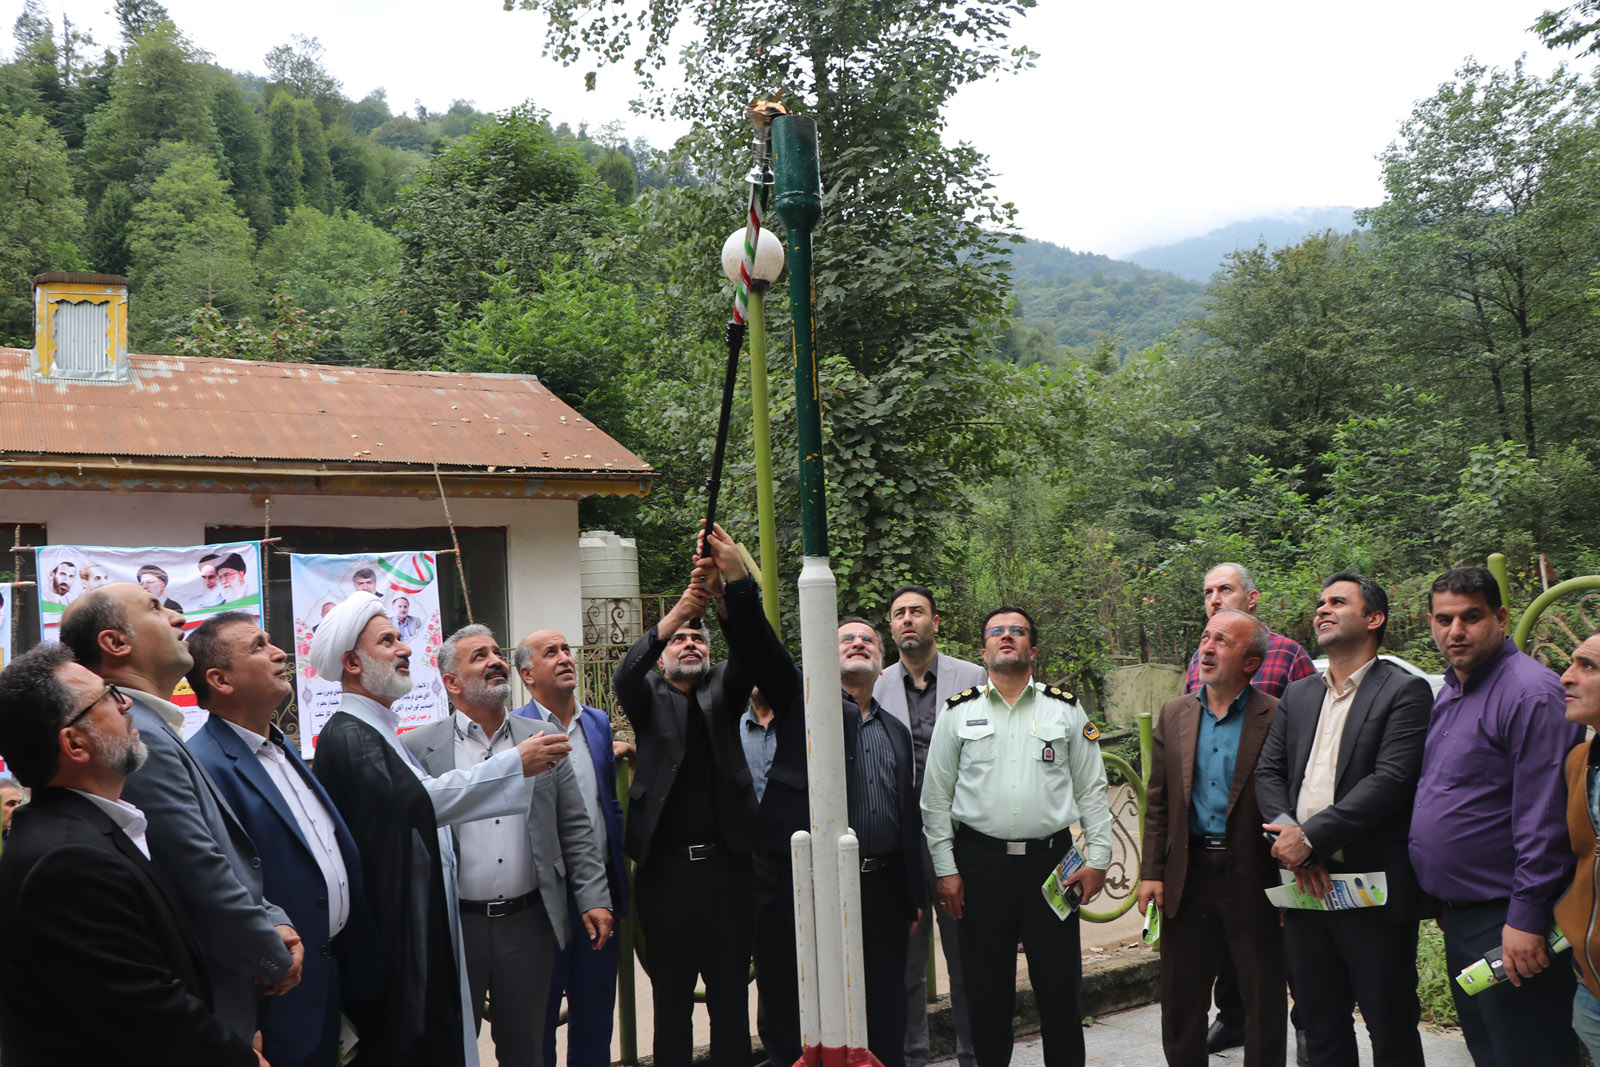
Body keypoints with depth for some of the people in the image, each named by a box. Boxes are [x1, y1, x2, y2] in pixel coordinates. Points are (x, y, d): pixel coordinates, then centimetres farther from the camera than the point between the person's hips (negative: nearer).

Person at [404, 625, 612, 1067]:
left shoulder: (543, 737, 6)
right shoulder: (419, 747, -3)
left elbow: (574, 829, 7)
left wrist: (594, 898, 0)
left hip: (528, 922, 2)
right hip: (453, 925, -2)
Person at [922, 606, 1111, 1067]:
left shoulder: (1066, 710, 8)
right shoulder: (958, 713, 5)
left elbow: (1092, 789, 9)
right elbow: (936, 798, 5)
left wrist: (1097, 857, 1)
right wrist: (945, 869, 0)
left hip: (1051, 861, 0)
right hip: (980, 863, 0)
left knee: (1060, 985, 4)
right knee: (986, 988, 7)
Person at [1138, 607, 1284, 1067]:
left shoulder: (1278, 718, -7)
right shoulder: (1174, 714, 7)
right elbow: (1158, 801, 9)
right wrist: (1151, 871, 4)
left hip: (1253, 877, -4)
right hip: (1188, 874, 4)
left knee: (1263, 1002, 8)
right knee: (1180, 1000, 13)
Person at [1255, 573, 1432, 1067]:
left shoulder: (1405, 691, -5)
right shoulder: (1297, 694, 15)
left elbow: (1390, 781, -16)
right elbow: (1267, 771, 9)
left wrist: (1311, 837, -19)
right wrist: (1288, 834, -10)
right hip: (1304, 880, 6)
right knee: (1320, 1025, 14)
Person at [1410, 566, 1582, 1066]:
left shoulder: (1531, 692, -17)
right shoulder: (1449, 693, 13)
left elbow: (1544, 817, -21)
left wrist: (1527, 917, -22)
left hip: (1509, 927, -9)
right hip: (1459, 919, 9)